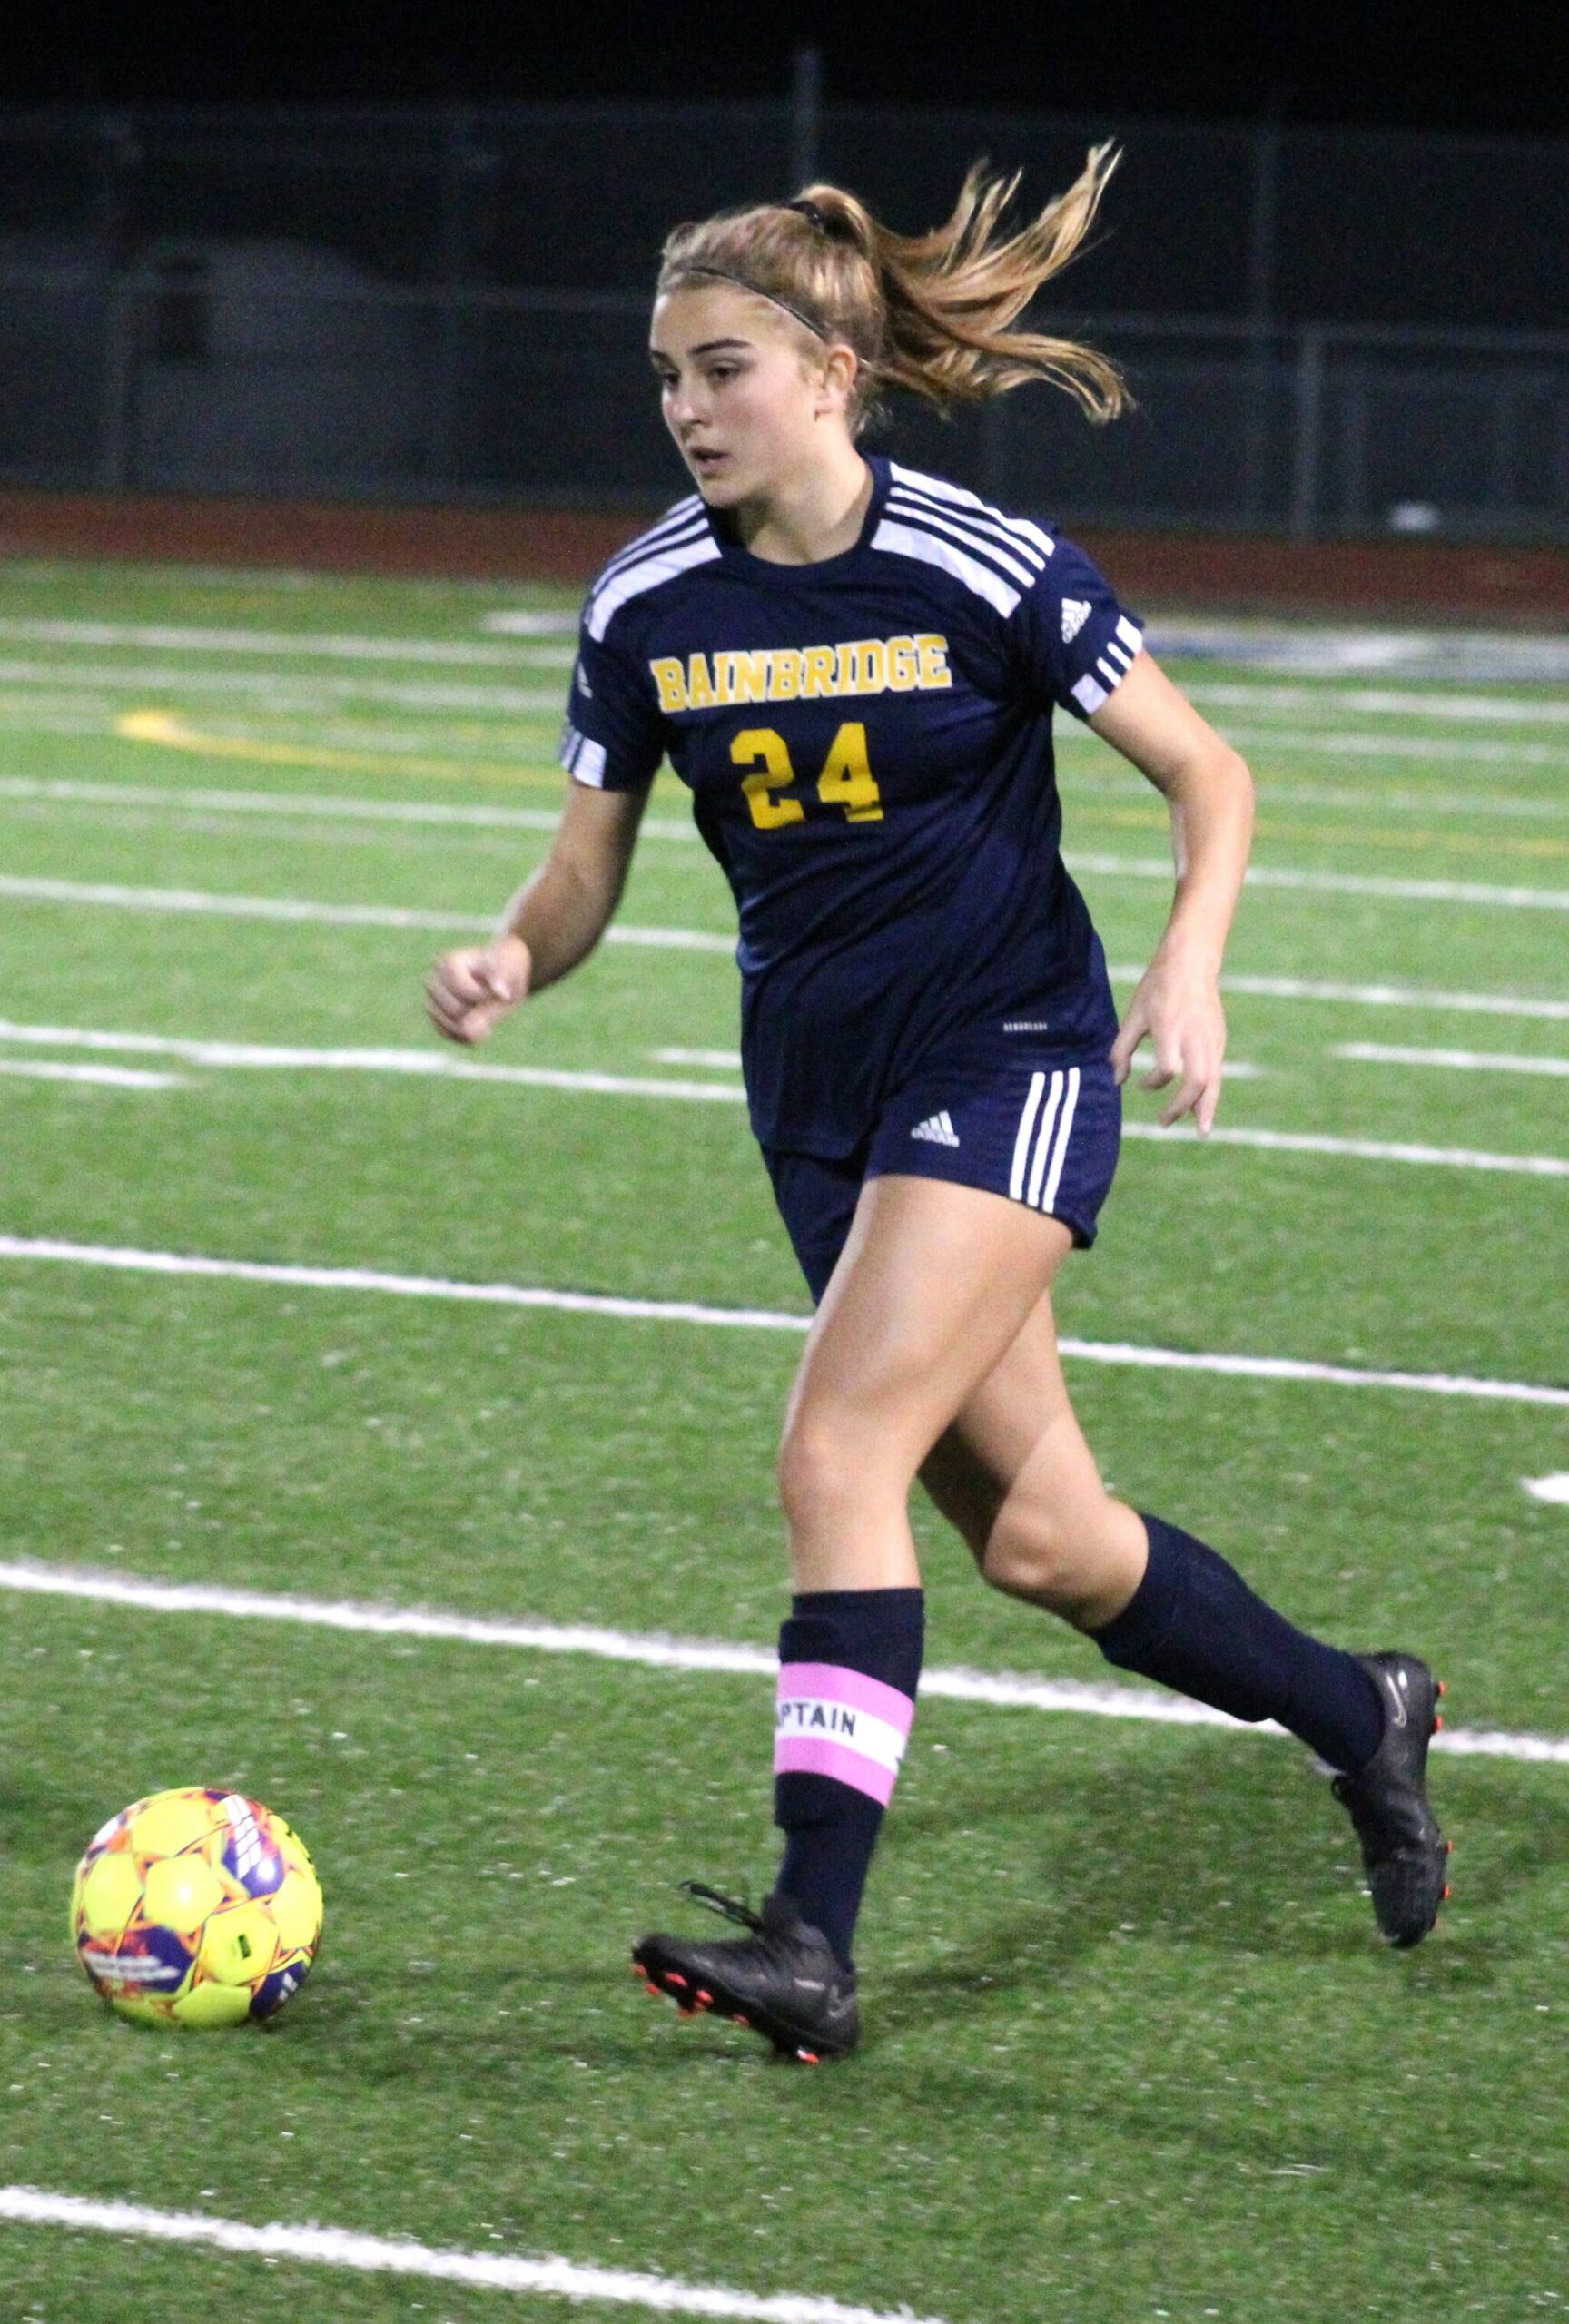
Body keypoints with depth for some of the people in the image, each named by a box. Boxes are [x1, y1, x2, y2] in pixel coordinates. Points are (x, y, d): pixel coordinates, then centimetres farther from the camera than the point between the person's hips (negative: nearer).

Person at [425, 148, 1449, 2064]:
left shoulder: (984, 570, -13)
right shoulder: (646, 606, -1)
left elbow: (1206, 773, -4)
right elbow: (585, 875, 4)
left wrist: (1190, 960, -20)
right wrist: (512, 959, -18)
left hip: (1009, 1060, -5)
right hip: (818, 1096, 5)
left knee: (837, 1457, -21)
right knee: (1037, 1542, 9)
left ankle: (812, 1939, -23)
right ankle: (1357, 1717, 34)